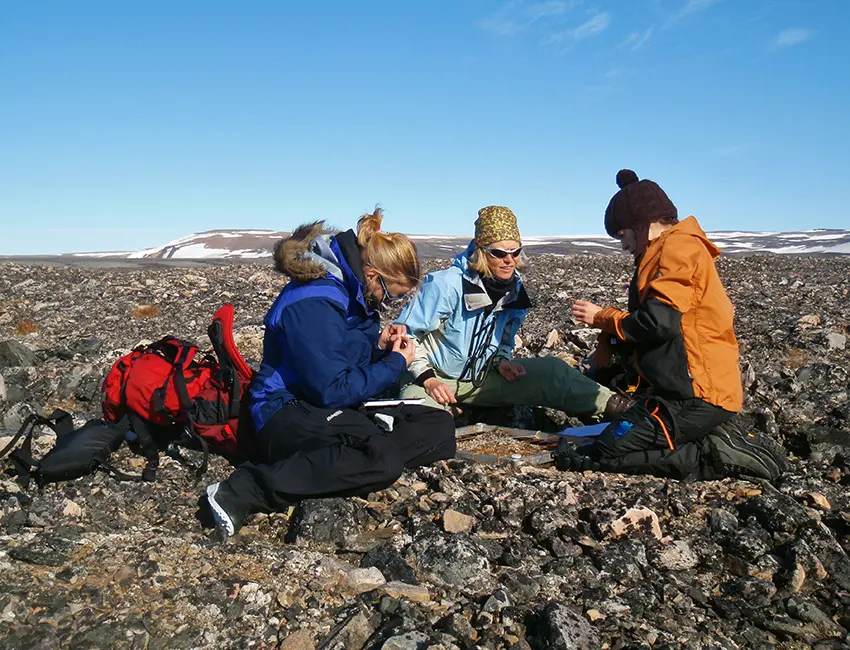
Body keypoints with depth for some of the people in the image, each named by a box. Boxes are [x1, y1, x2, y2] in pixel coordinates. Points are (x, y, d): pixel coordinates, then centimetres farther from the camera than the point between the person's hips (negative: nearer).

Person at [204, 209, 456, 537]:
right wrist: (395, 363, -11)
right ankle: (243, 490, -29)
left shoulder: (352, 292, 9)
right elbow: (333, 390, -22)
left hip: (337, 411, 9)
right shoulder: (313, 302, -20)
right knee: (382, 461, -37)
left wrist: (378, 344, 0)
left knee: (441, 427, -4)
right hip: (289, 414, -9)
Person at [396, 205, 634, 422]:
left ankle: (609, 405, -10)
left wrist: (500, 361, -7)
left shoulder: (515, 291, -1)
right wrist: (428, 379, -28)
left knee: (552, 370, -12)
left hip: (482, 377, 5)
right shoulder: (446, 284, -22)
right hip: (435, 379, -5)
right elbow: (405, 334, -17)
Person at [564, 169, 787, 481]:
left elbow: (659, 322, -21)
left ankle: (716, 455, -9)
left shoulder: (678, 246, -11)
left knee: (599, 456, -11)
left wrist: (603, 317, -5)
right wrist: (611, 338, 4)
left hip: (694, 397, -11)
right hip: (685, 391, 11)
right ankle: (720, 442, 7)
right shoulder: (666, 251, 21)